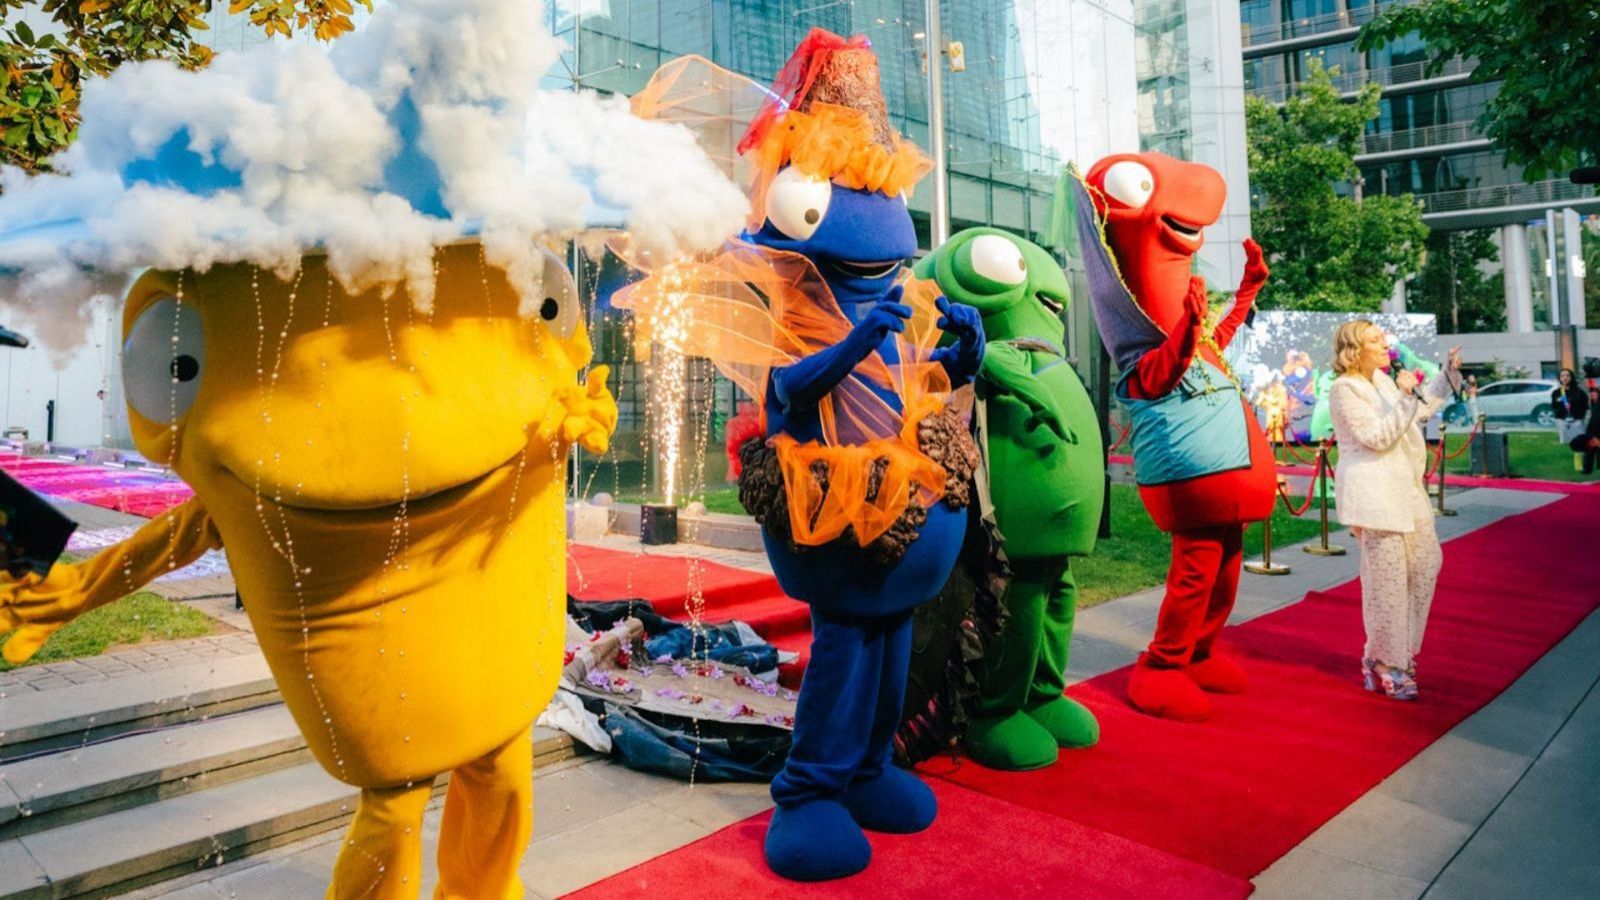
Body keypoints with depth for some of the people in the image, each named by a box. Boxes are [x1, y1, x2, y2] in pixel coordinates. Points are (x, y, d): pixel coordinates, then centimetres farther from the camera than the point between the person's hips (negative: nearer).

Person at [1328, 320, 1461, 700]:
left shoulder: (1381, 380, 14)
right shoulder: (1345, 390, -13)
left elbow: (1422, 408, 28)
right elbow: (1378, 437, -18)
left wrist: (1449, 373, 22)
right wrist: (1404, 397, -22)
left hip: (1405, 487, 10)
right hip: (1374, 492, -10)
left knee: (1426, 562, 12)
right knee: (1388, 578, -7)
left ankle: (1398, 650, 26)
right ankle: (1387, 666, 6)